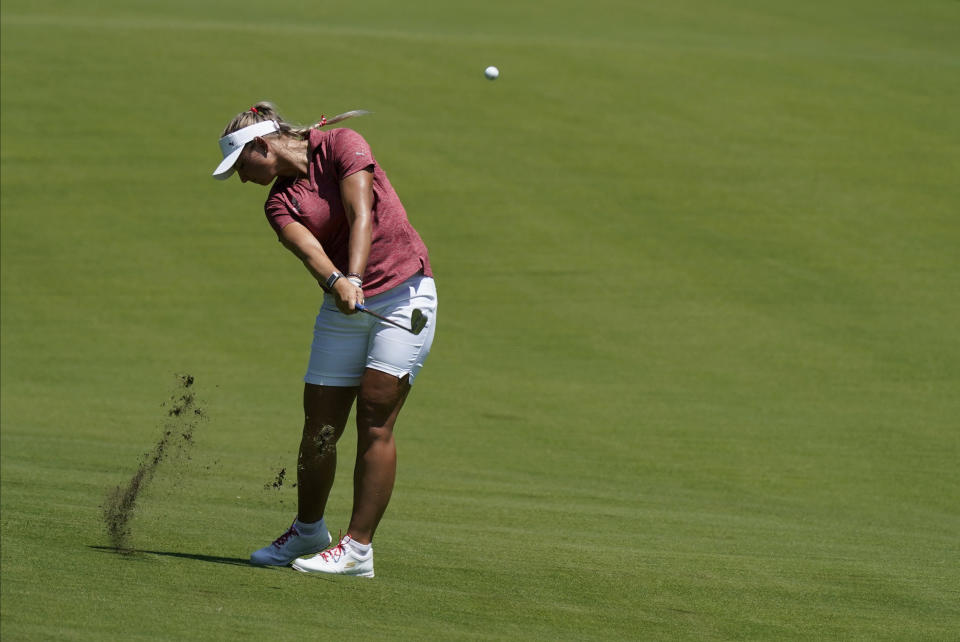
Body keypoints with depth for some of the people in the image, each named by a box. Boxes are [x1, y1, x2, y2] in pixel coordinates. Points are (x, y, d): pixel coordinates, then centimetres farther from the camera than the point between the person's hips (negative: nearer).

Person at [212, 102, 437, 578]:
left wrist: (355, 278, -30)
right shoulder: (279, 203, 5)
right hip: (344, 307, 5)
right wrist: (337, 283, -35)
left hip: (405, 293, -5)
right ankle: (308, 531, 26)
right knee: (319, 428, 4)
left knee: (375, 421, -11)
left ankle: (358, 548, -10)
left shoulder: (342, 145, -4)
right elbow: (309, 249, -14)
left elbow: (362, 216, -16)